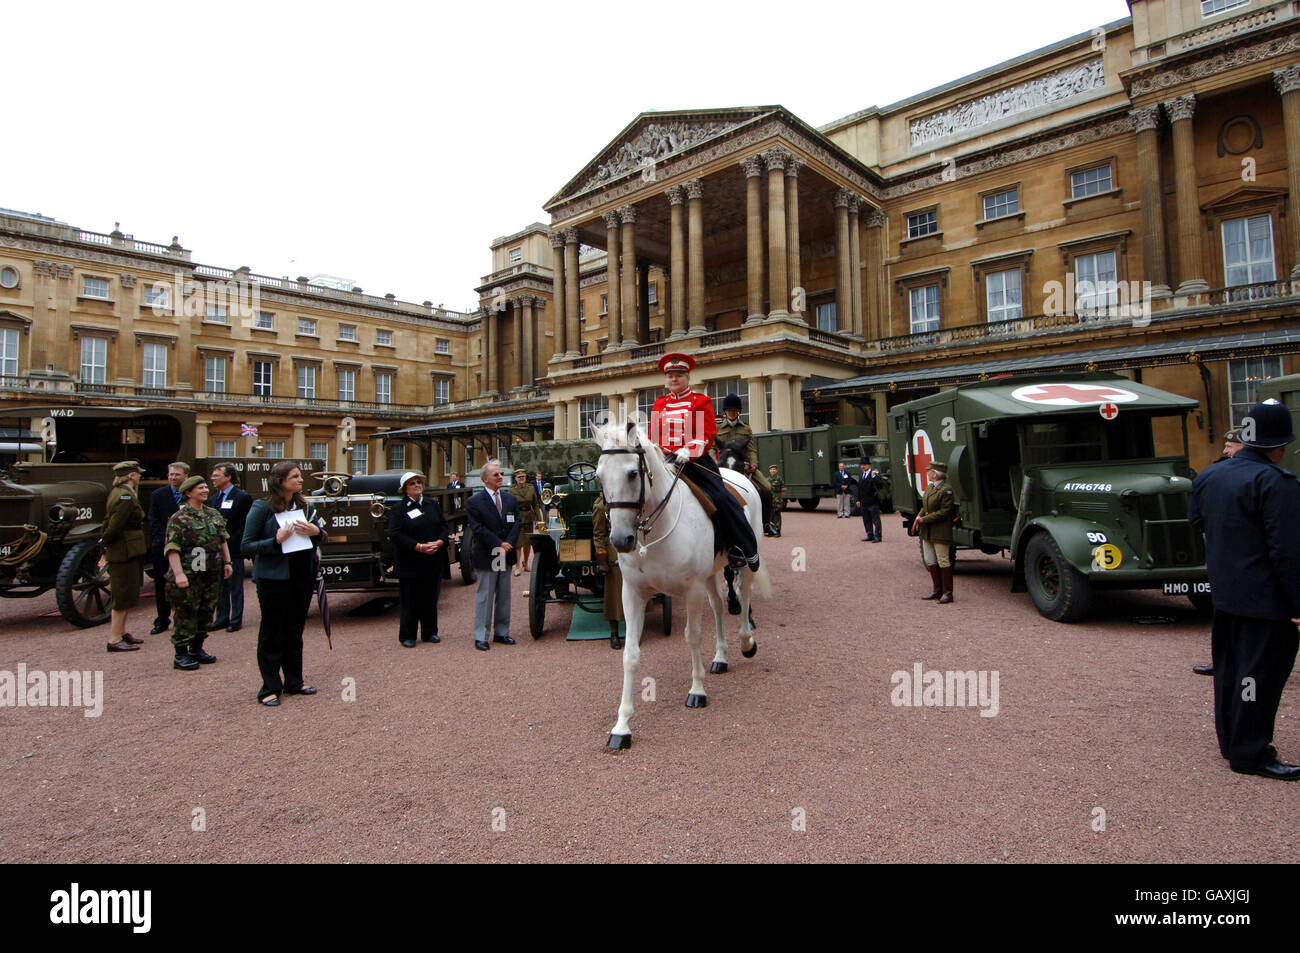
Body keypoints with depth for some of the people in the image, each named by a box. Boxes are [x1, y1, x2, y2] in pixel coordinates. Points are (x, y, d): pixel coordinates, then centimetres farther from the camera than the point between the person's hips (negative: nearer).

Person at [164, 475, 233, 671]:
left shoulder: (214, 514, 12)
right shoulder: (179, 519, -8)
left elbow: (223, 540, 20)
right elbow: (172, 549, -13)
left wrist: (227, 562, 14)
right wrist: (178, 573, -20)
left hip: (212, 574, 7)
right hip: (189, 576, -6)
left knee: (206, 611, 12)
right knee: (185, 614, -2)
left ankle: (196, 649, 25)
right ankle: (181, 655, 7)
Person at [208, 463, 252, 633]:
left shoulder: (242, 497, -9)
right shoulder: (214, 498, 13)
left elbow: (247, 524, -11)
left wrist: (229, 542, -14)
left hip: (233, 550, -7)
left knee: (235, 587, 2)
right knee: (220, 587, 13)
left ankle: (236, 620, 10)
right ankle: (222, 619, 23)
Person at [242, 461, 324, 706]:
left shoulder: (304, 506, 6)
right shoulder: (262, 508, -9)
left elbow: (320, 533, 17)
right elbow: (246, 546, -10)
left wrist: (316, 531, -6)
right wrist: (276, 541, -25)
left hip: (303, 576, 6)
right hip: (274, 579, -5)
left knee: (295, 631, 15)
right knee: (271, 633, 4)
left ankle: (294, 682, 26)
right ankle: (270, 688, 14)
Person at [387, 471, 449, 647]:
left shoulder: (433, 504, 11)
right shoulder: (398, 509, -3)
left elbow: (443, 525, 10)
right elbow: (395, 535, -12)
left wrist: (439, 542, -10)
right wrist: (419, 547, -19)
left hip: (433, 562, 4)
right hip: (410, 564, -4)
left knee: (430, 599, 11)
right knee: (410, 601, 2)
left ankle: (430, 632, 22)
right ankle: (407, 636, 13)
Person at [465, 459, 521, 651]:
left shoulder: (510, 500, 10)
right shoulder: (474, 502, -6)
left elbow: (517, 524, 5)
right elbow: (478, 529, -12)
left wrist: (508, 544, -11)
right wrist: (499, 545, -17)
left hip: (506, 556, 5)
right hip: (486, 557, -5)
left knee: (504, 596, 11)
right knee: (484, 597, 0)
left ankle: (501, 633, 22)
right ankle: (480, 637, 8)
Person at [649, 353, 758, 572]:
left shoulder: (701, 401, 4)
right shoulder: (659, 404, 17)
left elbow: (708, 435, -7)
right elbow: (653, 437, 18)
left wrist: (688, 451, -23)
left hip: (696, 461, -4)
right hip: (667, 462, 4)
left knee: (720, 498, -16)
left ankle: (743, 548, -2)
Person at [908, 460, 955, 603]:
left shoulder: (946, 490, -14)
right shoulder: (930, 488, 13)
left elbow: (944, 512, -18)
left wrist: (925, 519, -17)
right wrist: (919, 517, 1)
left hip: (940, 532, -9)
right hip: (927, 532, 9)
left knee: (943, 561, -3)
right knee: (930, 561, 13)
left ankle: (947, 593, 5)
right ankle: (937, 590, 23)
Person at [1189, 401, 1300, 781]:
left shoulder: (1210, 476, 5)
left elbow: (1196, 521, 20)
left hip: (1224, 592, 8)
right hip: (1266, 599, -8)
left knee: (1230, 666, 17)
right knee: (1261, 671, 1)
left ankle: (1230, 738, 30)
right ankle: (1250, 753, 9)